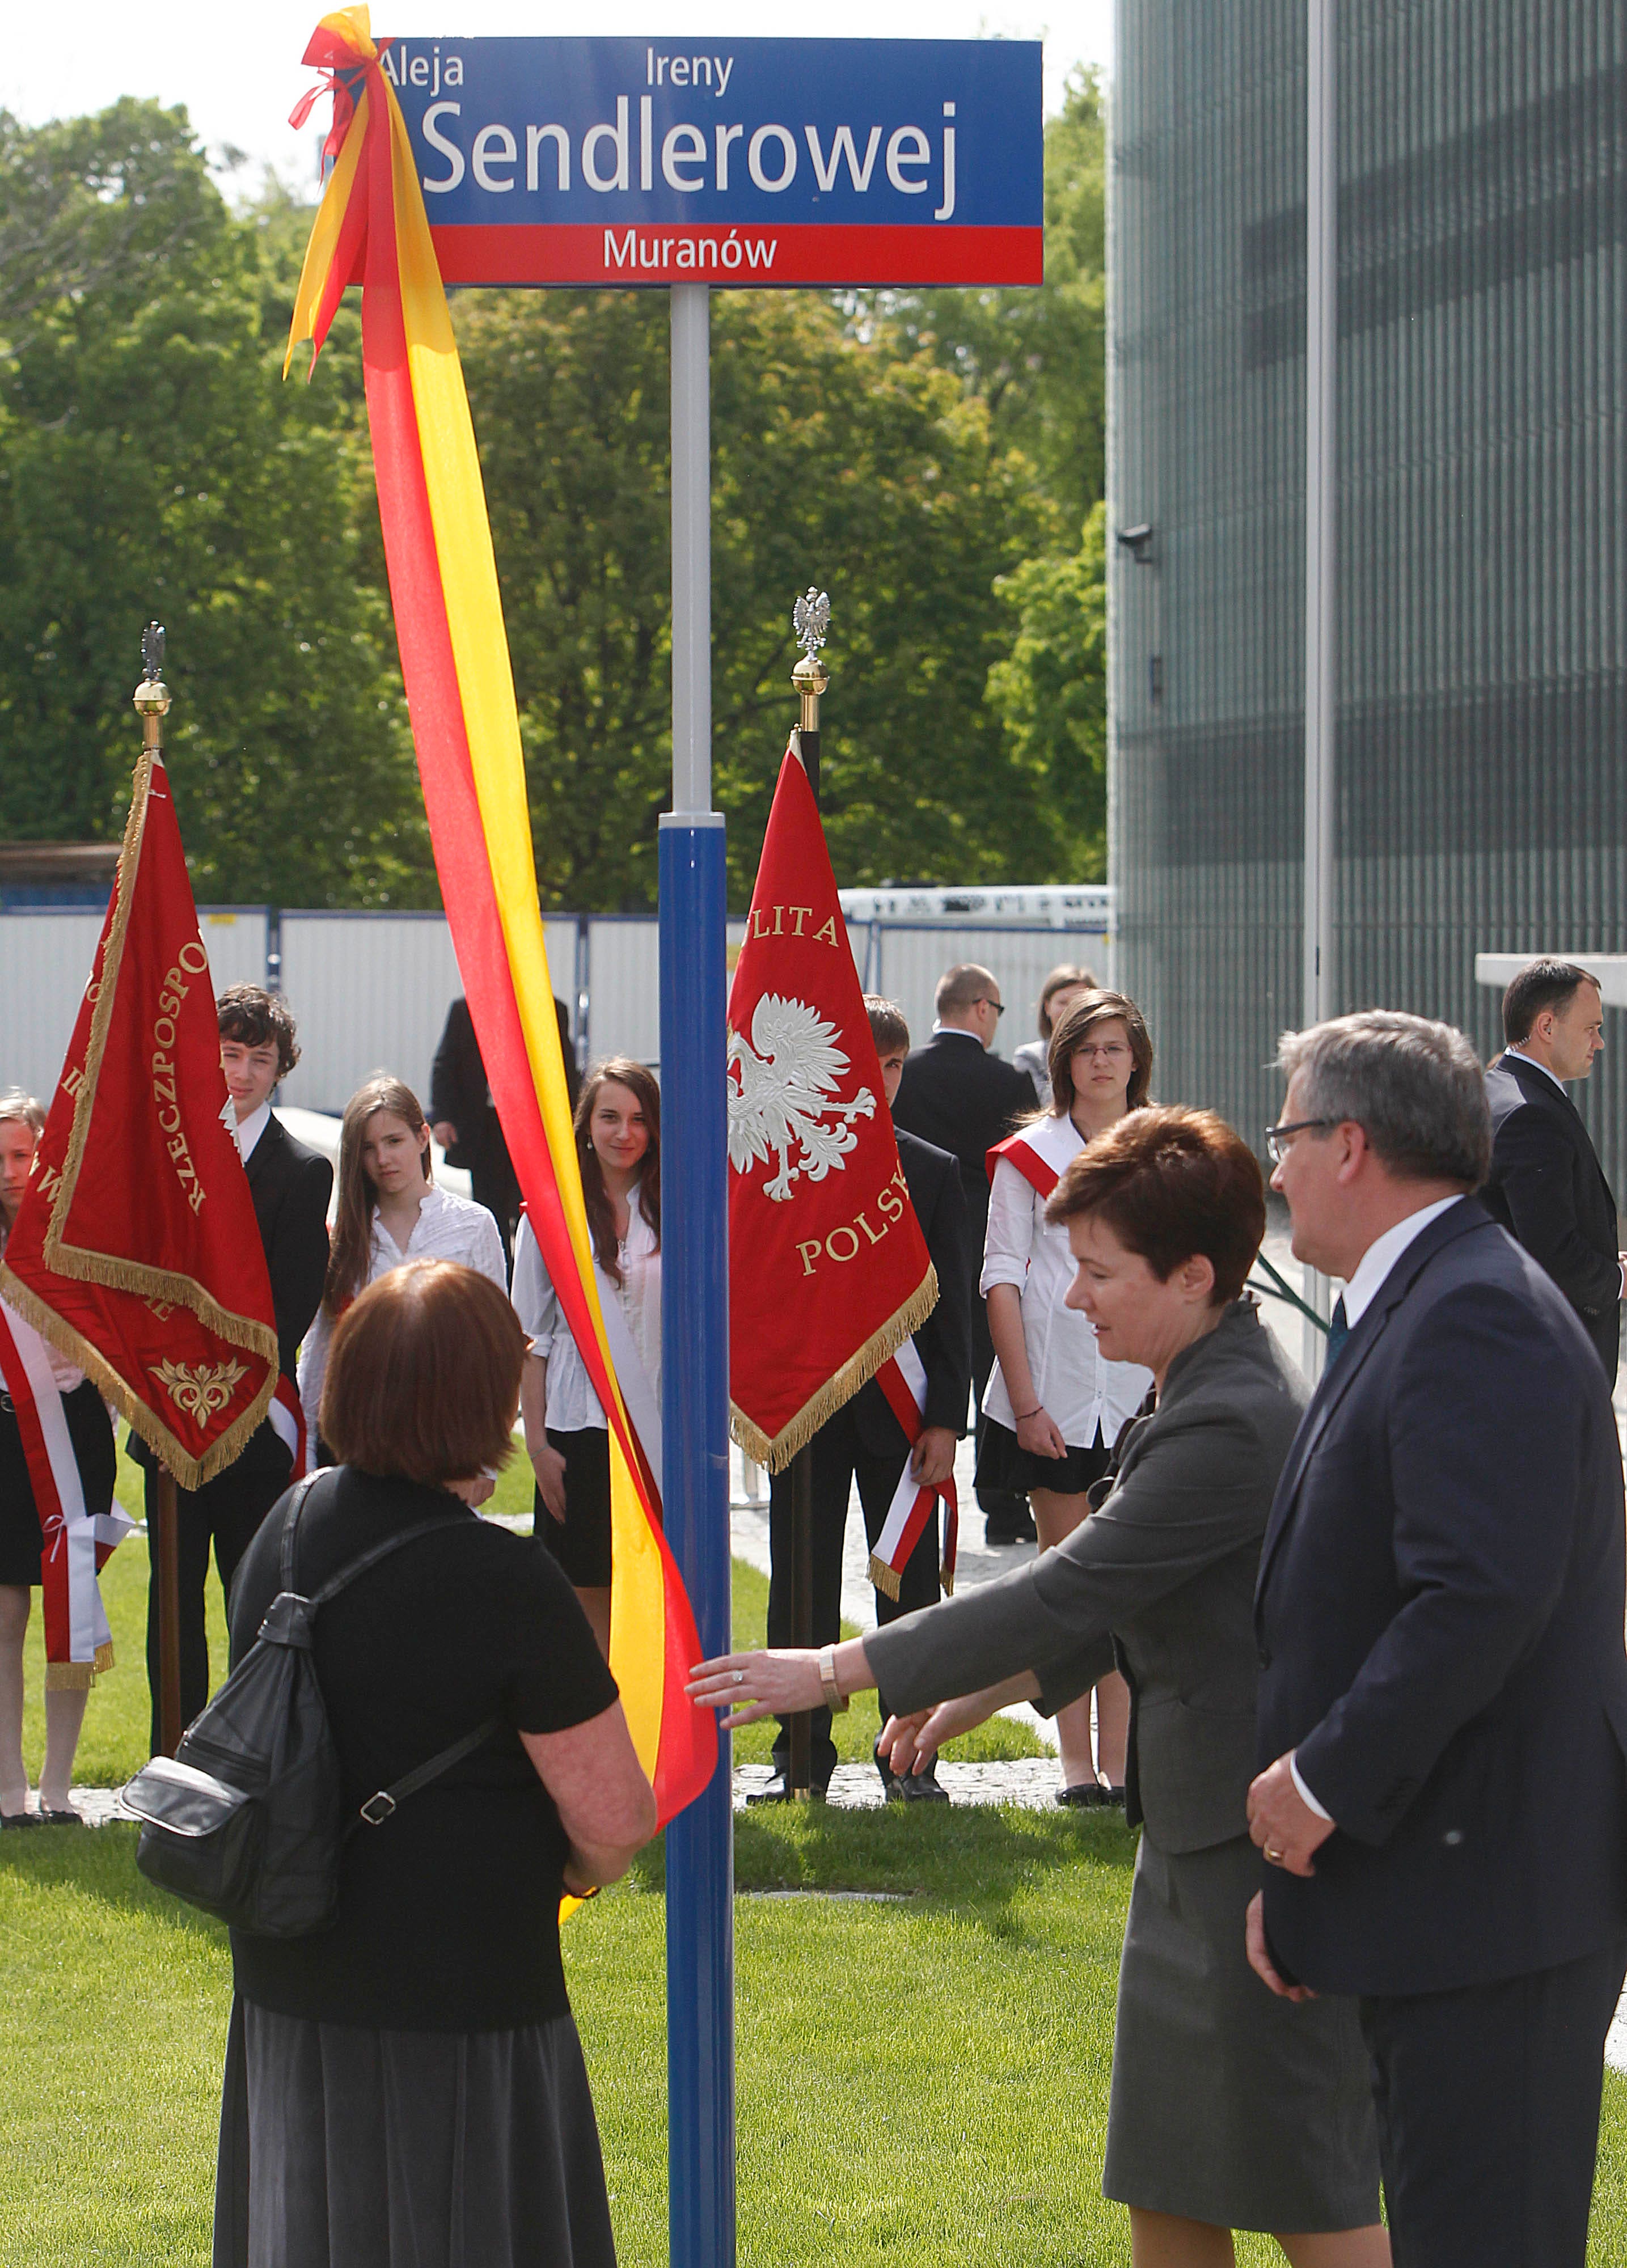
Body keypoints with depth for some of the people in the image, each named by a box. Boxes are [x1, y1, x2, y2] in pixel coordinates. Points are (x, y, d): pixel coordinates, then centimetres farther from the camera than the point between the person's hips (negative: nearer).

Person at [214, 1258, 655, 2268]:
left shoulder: (288, 1529, 1)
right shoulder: (505, 1584, -21)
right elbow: (617, 1820, -18)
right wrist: (576, 1867, 6)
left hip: (288, 1987, 7)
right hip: (458, 2001, -7)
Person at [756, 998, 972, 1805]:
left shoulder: (935, 1173, 5)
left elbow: (952, 1305, 3)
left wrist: (944, 1418, -4)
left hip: (901, 1412, 0)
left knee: (909, 1589, 4)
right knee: (802, 1587, 5)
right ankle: (801, 1753, 14)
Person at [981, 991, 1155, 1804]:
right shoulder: (1029, 1153, 4)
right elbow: (1002, 1277, -1)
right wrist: (1025, 1400, -8)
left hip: (1141, 1392, 2)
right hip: (1054, 1393, -2)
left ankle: (1118, 1758, 2)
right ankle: (1076, 1762, 4)